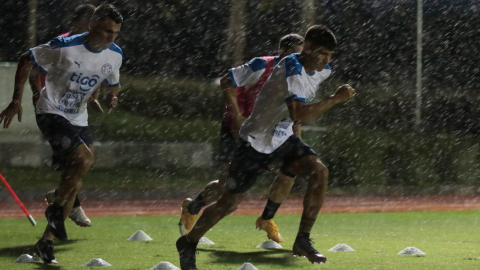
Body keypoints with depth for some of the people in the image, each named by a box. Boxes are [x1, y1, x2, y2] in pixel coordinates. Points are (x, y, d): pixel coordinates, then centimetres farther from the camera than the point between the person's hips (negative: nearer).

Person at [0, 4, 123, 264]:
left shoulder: (114, 55, -4)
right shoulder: (64, 48, -21)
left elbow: (114, 83, 16)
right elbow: (26, 60, -9)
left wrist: (112, 96, -9)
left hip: (79, 120, 7)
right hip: (51, 113, -7)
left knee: (74, 181, 4)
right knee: (85, 159, -27)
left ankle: (46, 241, 15)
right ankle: (55, 209, -4)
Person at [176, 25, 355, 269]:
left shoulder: (321, 70, -1)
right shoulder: (292, 70, -28)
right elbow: (299, 113, -40)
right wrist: (335, 99, -35)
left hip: (283, 137, 7)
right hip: (256, 141, -7)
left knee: (319, 172, -18)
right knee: (230, 201, 1)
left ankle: (303, 240, -11)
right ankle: (188, 244, 23)